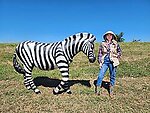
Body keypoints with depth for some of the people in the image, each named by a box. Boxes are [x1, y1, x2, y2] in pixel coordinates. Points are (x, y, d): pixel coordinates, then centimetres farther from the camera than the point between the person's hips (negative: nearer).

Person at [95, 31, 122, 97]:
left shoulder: (115, 44, 4)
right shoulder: (103, 44, 5)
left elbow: (119, 52, 13)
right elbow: (99, 54, 6)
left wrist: (116, 58, 2)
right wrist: (100, 62, 0)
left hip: (112, 62, 0)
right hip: (104, 61, 0)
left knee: (112, 76, 8)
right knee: (100, 76, -6)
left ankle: (111, 91, 23)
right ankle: (97, 90, 7)